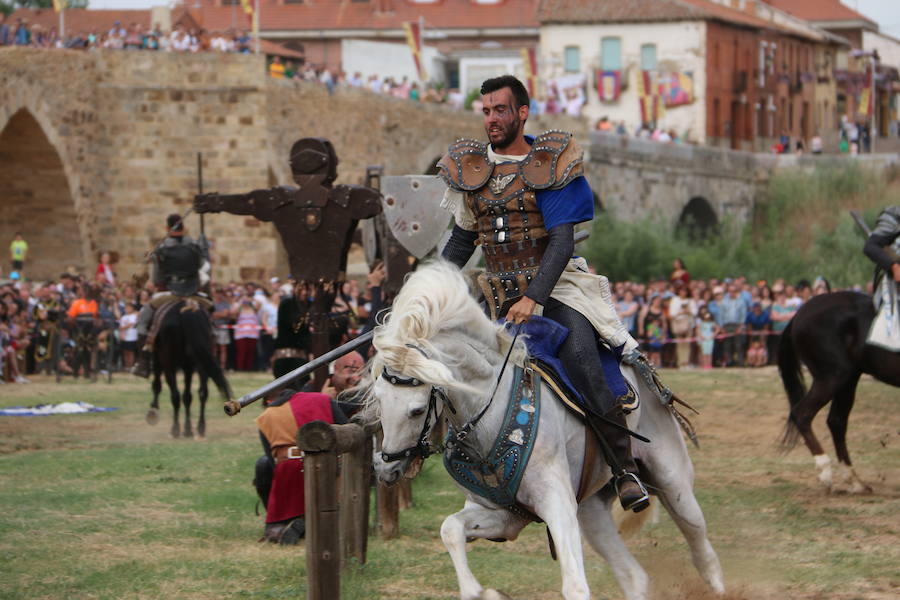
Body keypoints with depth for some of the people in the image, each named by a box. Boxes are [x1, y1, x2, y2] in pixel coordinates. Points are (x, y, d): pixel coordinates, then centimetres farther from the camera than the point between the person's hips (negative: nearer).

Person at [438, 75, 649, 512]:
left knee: (581, 359, -28)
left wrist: (532, 299, -26)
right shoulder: (469, 167, 10)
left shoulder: (550, 164, -5)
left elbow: (561, 242, -13)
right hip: (497, 294, 5)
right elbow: (461, 240, 21)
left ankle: (624, 468, -16)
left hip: (555, 287, -5)